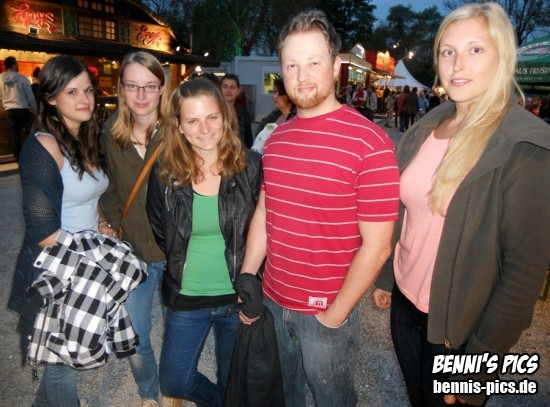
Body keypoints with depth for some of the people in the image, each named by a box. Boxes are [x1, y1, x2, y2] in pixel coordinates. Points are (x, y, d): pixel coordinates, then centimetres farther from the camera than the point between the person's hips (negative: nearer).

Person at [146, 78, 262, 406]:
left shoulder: (251, 167, -13)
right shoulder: (165, 174, -8)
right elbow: (159, 232, 8)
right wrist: (181, 264, 8)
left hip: (238, 296, -1)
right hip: (185, 299, 2)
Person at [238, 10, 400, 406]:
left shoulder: (370, 143, -18)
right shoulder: (276, 138, 1)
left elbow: (376, 246, -17)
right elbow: (263, 212, 7)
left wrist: (334, 315, -11)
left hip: (328, 311, -5)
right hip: (272, 301, 6)